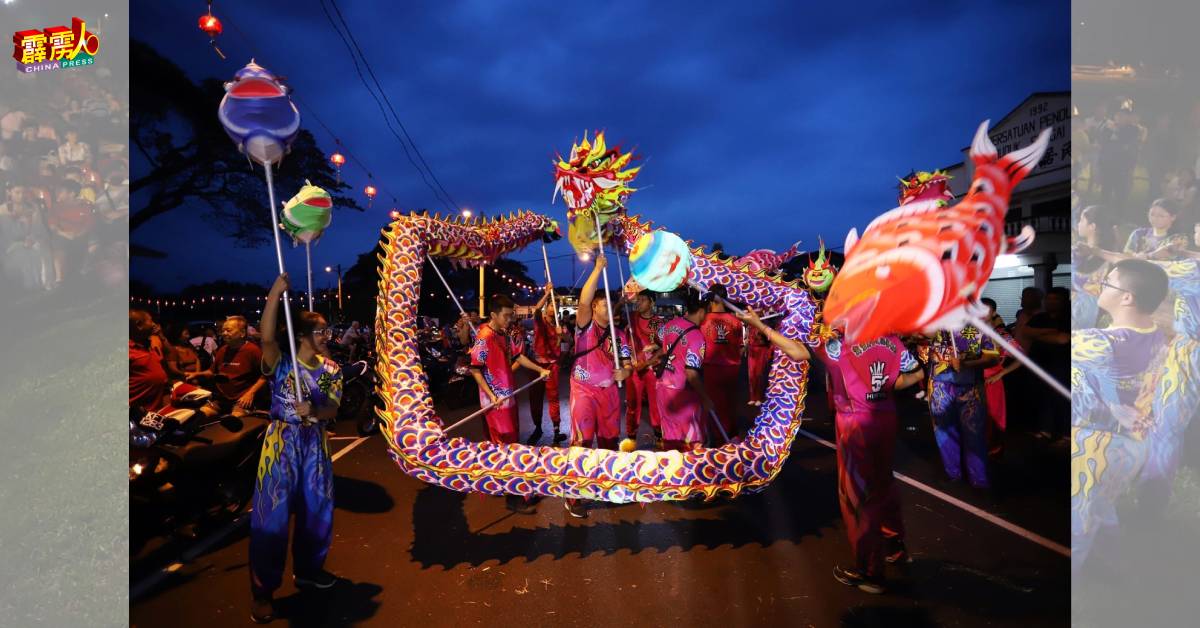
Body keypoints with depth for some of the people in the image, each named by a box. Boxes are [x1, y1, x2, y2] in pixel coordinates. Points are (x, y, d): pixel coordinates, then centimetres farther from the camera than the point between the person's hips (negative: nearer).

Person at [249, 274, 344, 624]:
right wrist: (275, 294, -39)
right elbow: (267, 338, -31)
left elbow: (333, 408, -4)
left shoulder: (331, 370, 4)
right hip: (282, 441, -5)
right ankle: (263, 591, 9)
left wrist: (314, 412, -27)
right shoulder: (282, 364, -10)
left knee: (318, 507, 14)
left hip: (315, 441, 5)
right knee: (272, 513, -2)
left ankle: (308, 569, 35)